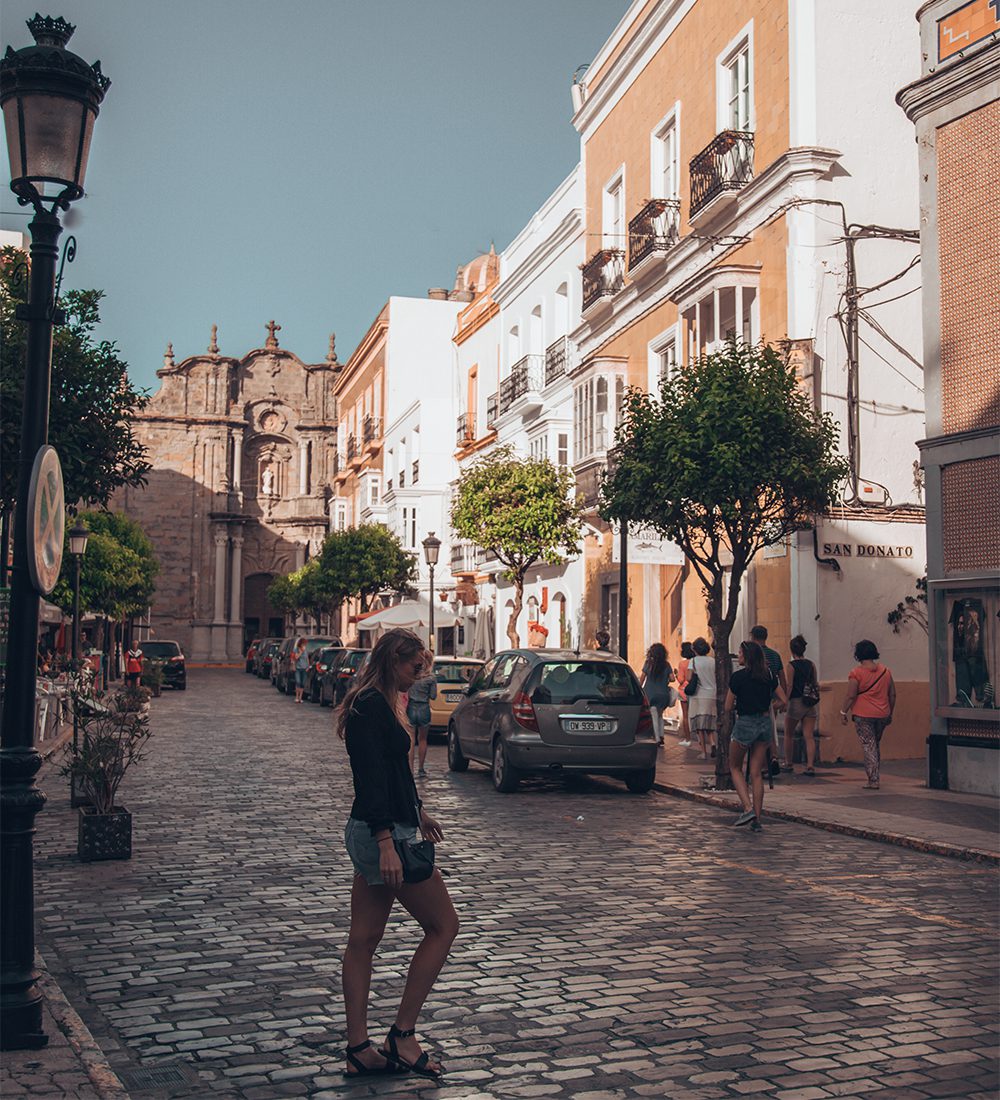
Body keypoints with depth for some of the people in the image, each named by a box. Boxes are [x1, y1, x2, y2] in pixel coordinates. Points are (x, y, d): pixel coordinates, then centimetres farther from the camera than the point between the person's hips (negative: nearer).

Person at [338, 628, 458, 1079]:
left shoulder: (373, 704, 15)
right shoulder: (372, 705, -17)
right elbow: (372, 778, -24)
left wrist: (418, 811, 36)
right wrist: (386, 843, -29)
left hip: (371, 834, 10)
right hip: (386, 835, -10)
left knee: (363, 939, 10)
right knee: (443, 926, 1)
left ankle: (359, 1050, 17)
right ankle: (402, 1037, 6)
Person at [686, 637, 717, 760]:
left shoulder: (693, 661, -5)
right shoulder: (713, 661, 4)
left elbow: (689, 678, -14)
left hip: (698, 696, -3)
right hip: (712, 696, 3)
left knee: (699, 724, 4)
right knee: (709, 723, 14)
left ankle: (704, 751, 3)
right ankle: (712, 743, -12)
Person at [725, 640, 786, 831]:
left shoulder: (739, 676, -12)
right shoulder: (769, 675, 4)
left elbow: (728, 708, -7)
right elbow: (783, 701, 8)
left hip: (745, 724, -5)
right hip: (765, 723, 5)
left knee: (735, 767, 14)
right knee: (757, 773, 10)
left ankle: (748, 808, -4)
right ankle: (756, 819, 7)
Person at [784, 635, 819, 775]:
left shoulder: (791, 665, -10)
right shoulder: (811, 664, 5)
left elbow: (789, 686, -15)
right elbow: (816, 684, 10)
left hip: (796, 702, -4)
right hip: (810, 704, 4)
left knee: (789, 735, 14)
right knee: (809, 736, 2)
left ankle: (789, 764, 21)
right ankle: (810, 766, -8)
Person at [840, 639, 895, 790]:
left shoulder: (856, 673, -9)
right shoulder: (885, 671, 7)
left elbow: (851, 696, -13)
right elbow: (892, 695, 11)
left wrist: (843, 712, -2)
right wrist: (890, 714, 20)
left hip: (863, 715, -5)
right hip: (882, 715, 5)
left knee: (868, 747, -1)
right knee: (876, 745, 19)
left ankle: (873, 780, -4)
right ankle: (874, 776, 23)